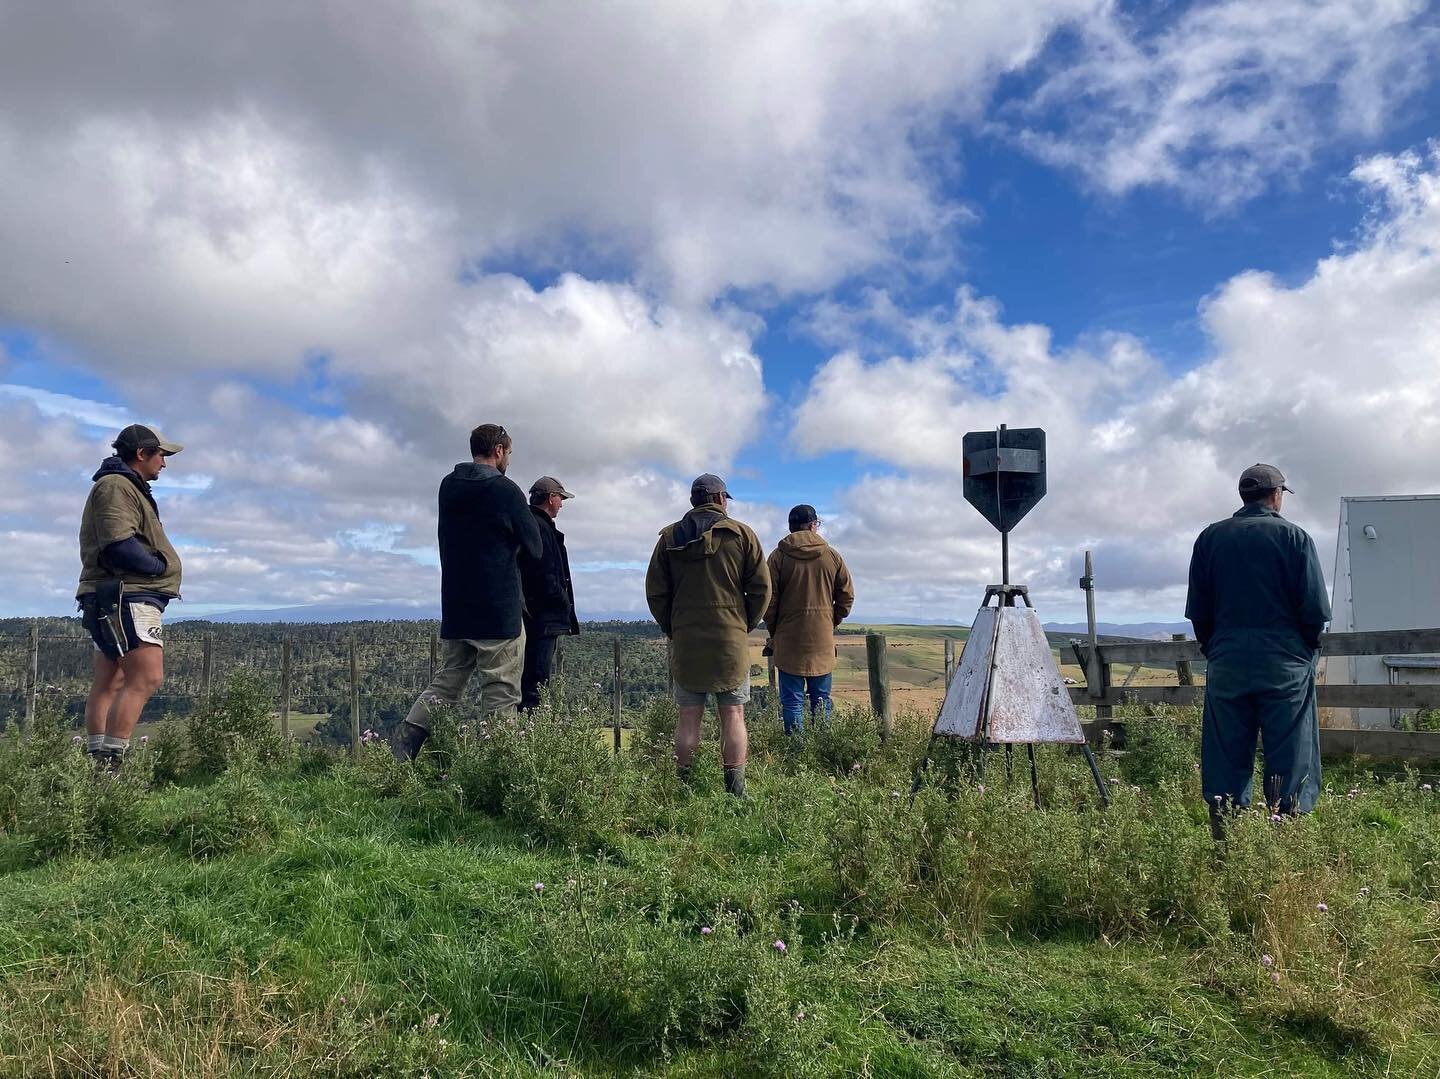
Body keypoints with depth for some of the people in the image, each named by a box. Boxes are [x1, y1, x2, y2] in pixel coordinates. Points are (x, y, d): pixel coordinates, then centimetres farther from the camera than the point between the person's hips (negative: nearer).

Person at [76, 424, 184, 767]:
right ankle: (108, 764, -19)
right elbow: (119, 547, -22)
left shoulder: (127, 488, 24)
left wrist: (160, 565, 4)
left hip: (114, 600, 11)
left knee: (109, 684, 9)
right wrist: (161, 566, -7)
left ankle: (97, 763, 12)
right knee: (147, 678, -17)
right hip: (127, 596, -11)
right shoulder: (116, 486, -10)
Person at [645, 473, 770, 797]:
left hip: (685, 640, 2)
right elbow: (761, 588, -1)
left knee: (689, 716, 6)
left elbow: (655, 591, 5)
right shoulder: (742, 534, 1)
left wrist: (671, 627, 13)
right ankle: (735, 789, 1)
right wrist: (745, 625, 9)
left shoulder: (670, 537, 6)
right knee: (733, 715, 3)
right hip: (731, 641, -1)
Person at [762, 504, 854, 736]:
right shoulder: (832, 556, 4)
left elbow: (769, 599, -4)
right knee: (822, 700, 11)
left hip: (788, 640, -2)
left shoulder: (778, 556, -3)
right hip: (823, 640, 2)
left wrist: (773, 632, 8)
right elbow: (847, 596, 7)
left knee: (792, 701, 1)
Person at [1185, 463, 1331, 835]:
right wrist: (1306, 649, 10)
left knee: (1226, 761, 6)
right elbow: (1316, 608, -5)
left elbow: (1197, 609, 6)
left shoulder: (1211, 537, 6)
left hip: (1226, 662, 3)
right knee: (1289, 762, 4)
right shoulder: (1294, 536, -3)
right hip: (1285, 663, -3)